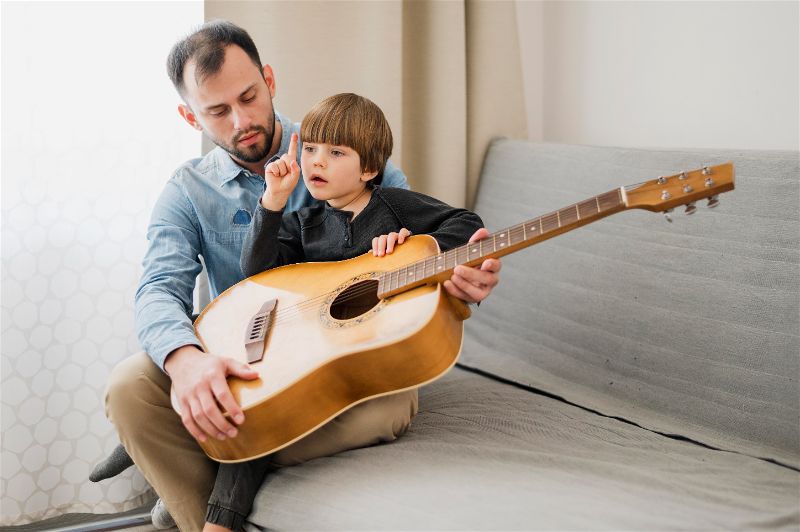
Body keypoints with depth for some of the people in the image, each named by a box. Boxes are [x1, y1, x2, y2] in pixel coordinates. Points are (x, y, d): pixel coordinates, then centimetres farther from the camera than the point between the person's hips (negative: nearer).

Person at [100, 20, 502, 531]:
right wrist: (185, 358, -35)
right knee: (130, 387, -26)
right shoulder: (188, 192, 6)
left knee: (392, 402, -36)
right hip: (237, 366, 1)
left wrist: (465, 275, -28)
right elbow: (161, 287, -9)